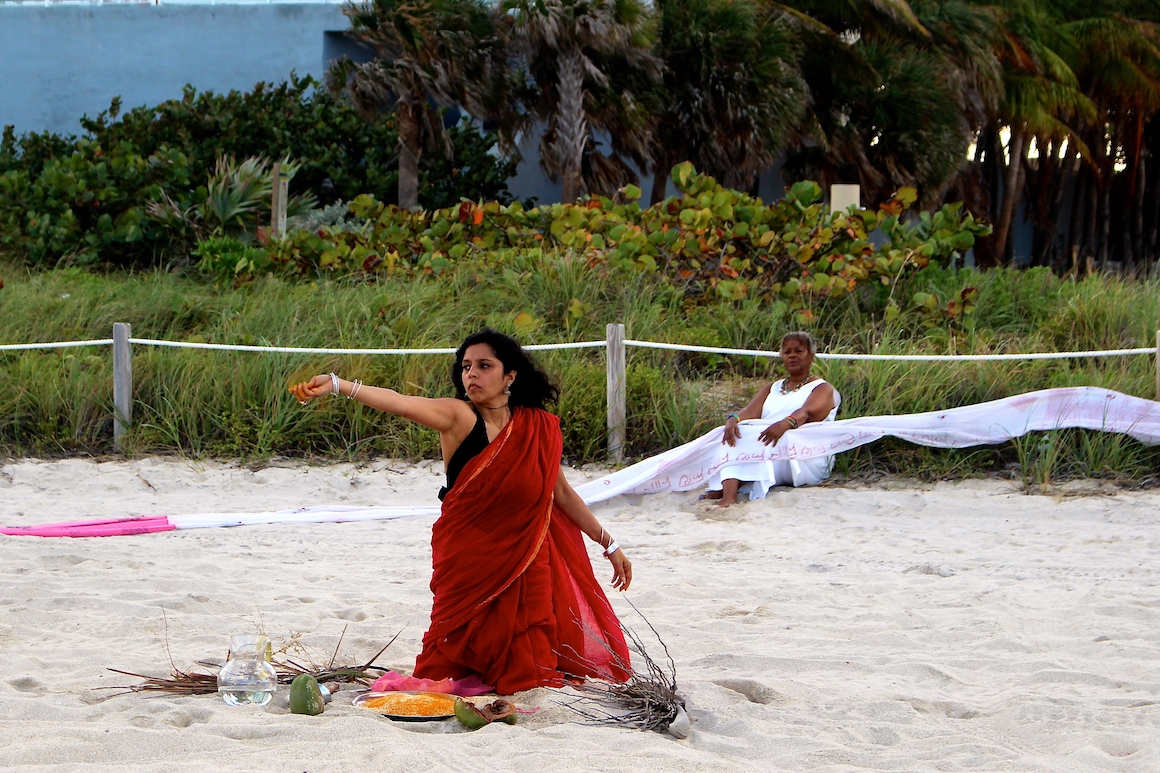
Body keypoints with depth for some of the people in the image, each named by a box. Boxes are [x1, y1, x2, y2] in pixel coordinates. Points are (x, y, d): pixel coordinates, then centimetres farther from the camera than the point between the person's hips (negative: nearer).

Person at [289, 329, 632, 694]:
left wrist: (609, 545, 19)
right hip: (466, 561, -2)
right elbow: (400, 403, -23)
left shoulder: (538, 427, 4)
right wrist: (336, 385, -39)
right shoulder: (458, 416, -7)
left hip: (526, 562, 2)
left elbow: (561, 493, 16)